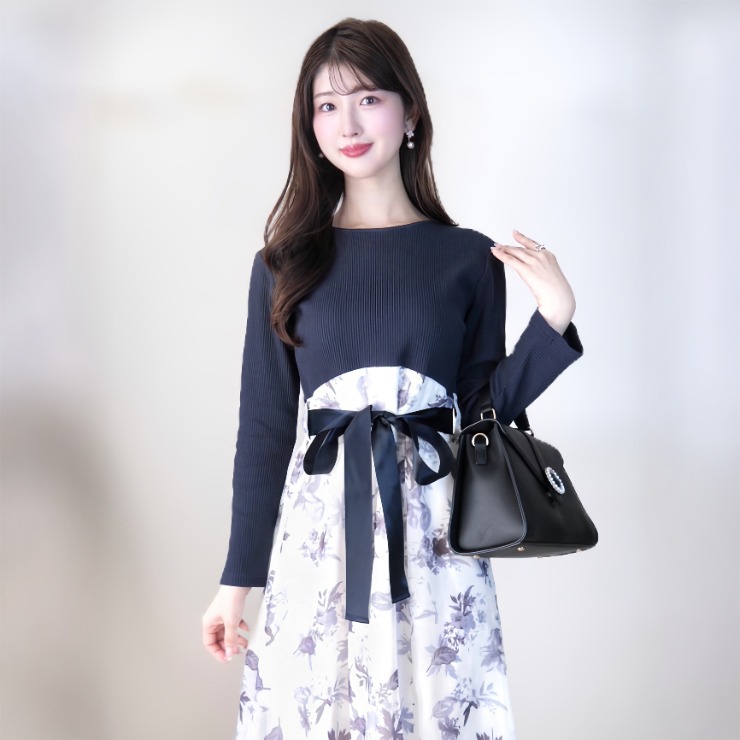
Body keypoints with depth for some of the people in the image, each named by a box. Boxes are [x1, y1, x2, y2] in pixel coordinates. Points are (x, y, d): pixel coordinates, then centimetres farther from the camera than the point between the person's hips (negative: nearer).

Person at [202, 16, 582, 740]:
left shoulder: (469, 259, 3)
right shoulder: (284, 264, 4)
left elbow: (484, 412, 4)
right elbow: (264, 426, 6)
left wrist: (553, 320, -8)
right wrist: (236, 581, 6)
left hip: (434, 531, 0)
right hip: (318, 530, 1)